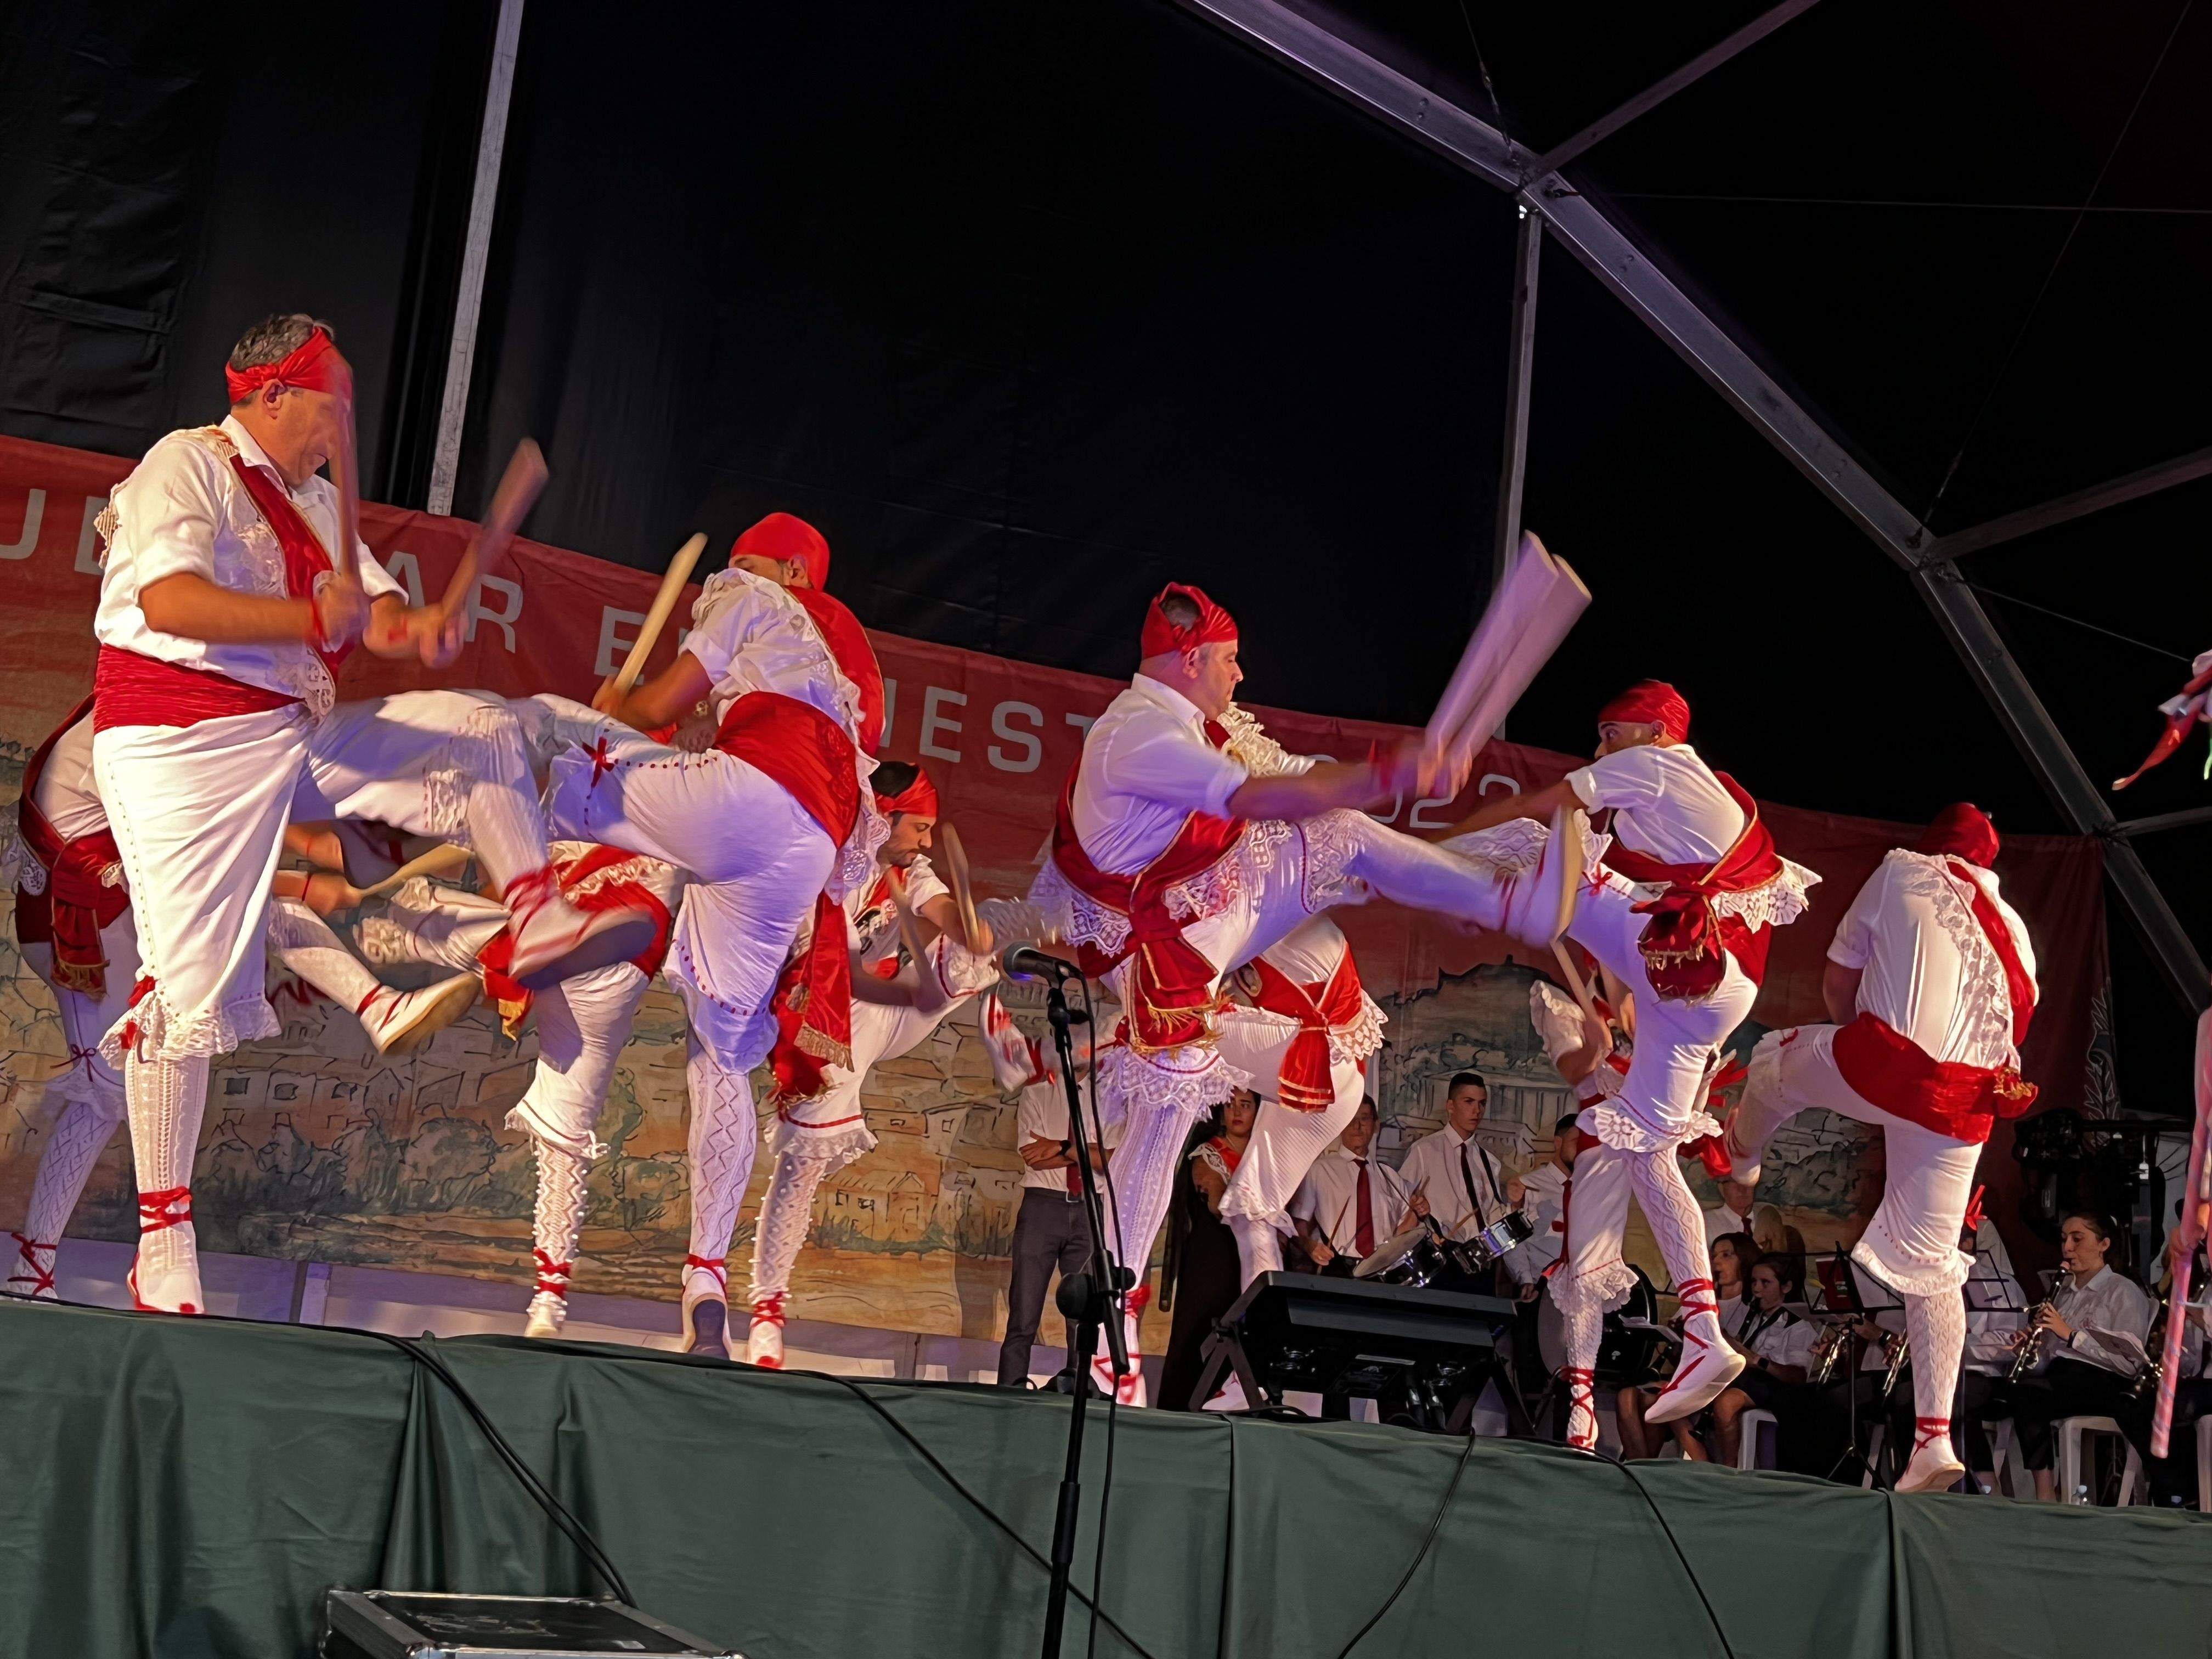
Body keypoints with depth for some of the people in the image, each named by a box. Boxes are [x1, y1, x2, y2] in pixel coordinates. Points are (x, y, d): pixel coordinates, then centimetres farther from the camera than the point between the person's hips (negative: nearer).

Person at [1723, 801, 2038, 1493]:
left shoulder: (1903, 871, 10)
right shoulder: (2015, 930, 23)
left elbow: (1838, 982, 12)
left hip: (1888, 1065, -4)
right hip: (1963, 1103, 5)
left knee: (1779, 1057, 28)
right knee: (1930, 1262, 11)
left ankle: (1741, 1155, 57)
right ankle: (1934, 1436, 4)